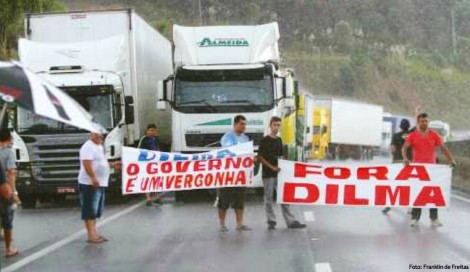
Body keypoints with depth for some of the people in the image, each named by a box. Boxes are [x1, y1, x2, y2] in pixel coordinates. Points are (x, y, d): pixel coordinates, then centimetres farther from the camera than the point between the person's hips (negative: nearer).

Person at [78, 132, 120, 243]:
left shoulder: (99, 147, 18)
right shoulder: (88, 147, -13)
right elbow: (87, 164, -24)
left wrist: (112, 164, 19)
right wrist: (93, 178, -32)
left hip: (100, 184, 10)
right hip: (90, 184, -10)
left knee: (95, 210, 14)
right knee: (89, 210, -8)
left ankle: (94, 234, 20)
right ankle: (91, 235, -9)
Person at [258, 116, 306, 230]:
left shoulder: (279, 140, 13)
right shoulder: (265, 141, -6)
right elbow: (260, 157, -9)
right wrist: (272, 167, -16)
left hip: (278, 173, 6)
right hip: (268, 174, -6)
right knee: (269, 199, 1)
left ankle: (291, 221, 5)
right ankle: (271, 222, 9)